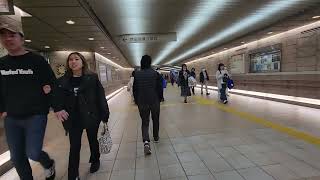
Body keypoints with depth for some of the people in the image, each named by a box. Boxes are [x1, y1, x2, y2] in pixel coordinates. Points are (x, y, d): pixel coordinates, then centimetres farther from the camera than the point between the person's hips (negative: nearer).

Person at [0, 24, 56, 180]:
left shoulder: (37, 60, -6)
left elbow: (53, 84, -5)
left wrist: (46, 105, -6)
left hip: (36, 116, -5)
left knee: (33, 153, -9)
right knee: (17, 158, 11)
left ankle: (49, 164, 25)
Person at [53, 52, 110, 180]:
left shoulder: (92, 78, -8)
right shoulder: (62, 81, 1)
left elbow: (100, 97, -9)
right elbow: (56, 98, 4)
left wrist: (105, 115, -10)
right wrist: (57, 109, -17)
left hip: (91, 116, -1)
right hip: (73, 119, 2)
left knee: (92, 141, 19)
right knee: (74, 147, 6)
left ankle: (95, 161, 47)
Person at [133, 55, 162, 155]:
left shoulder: (137, 74, -3)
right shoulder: (155, 73, -7)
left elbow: (135, 89, 1)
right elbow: (160, 88, -5)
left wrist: (137, 101, 12)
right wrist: (159, 99, 9)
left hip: (142, 102, 1)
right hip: (155, 101, 0)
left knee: (145, 122, 8)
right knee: (155, 120, 19)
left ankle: (146, 141, -11)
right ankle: (156, 138, 36)